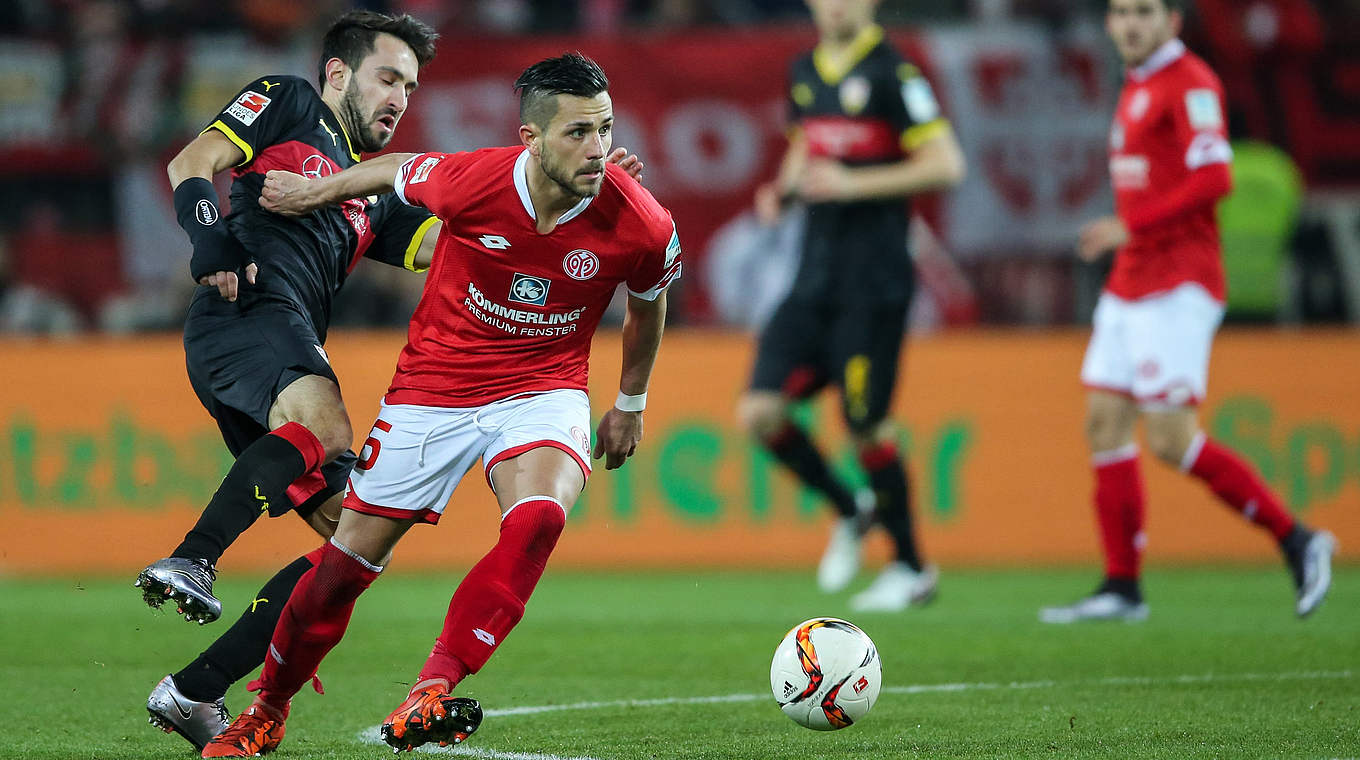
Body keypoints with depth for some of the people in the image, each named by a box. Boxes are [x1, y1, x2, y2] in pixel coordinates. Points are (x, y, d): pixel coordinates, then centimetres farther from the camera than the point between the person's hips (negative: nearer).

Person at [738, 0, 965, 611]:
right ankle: (848, 513, 19)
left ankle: (911, 568, 13)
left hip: (873, 279, -7)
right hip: (815, 277, 7)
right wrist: (783, 188, 7)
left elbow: (946, 165, -14)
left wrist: (853, 184, -18)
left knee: (866, 424, -4)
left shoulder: (893, 73, -9)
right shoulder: (805, 73, 12)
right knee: (759, 412, -4)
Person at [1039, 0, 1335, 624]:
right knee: (1104, 423, 3)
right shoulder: (1137, 87, 18)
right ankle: (1121, 586, 6)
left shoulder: (1190, 83, -11)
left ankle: (1295, 541, -2)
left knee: (1171, 440, -12)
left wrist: (1130, 226, -20)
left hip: (1176, 287, -9)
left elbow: (1213, 178, -21)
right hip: (1130, 285, 9)